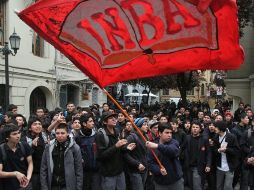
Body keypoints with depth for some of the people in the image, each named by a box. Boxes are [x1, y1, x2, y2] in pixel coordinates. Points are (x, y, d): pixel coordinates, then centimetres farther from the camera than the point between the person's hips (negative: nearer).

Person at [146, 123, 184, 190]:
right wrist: (159, 170, -25)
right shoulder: (152, 146, 0)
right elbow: (150, 163, -5)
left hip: (176, 180, -1)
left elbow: (173, 150, -29)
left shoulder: (174, 142, -6)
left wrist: (158, 146, -43)